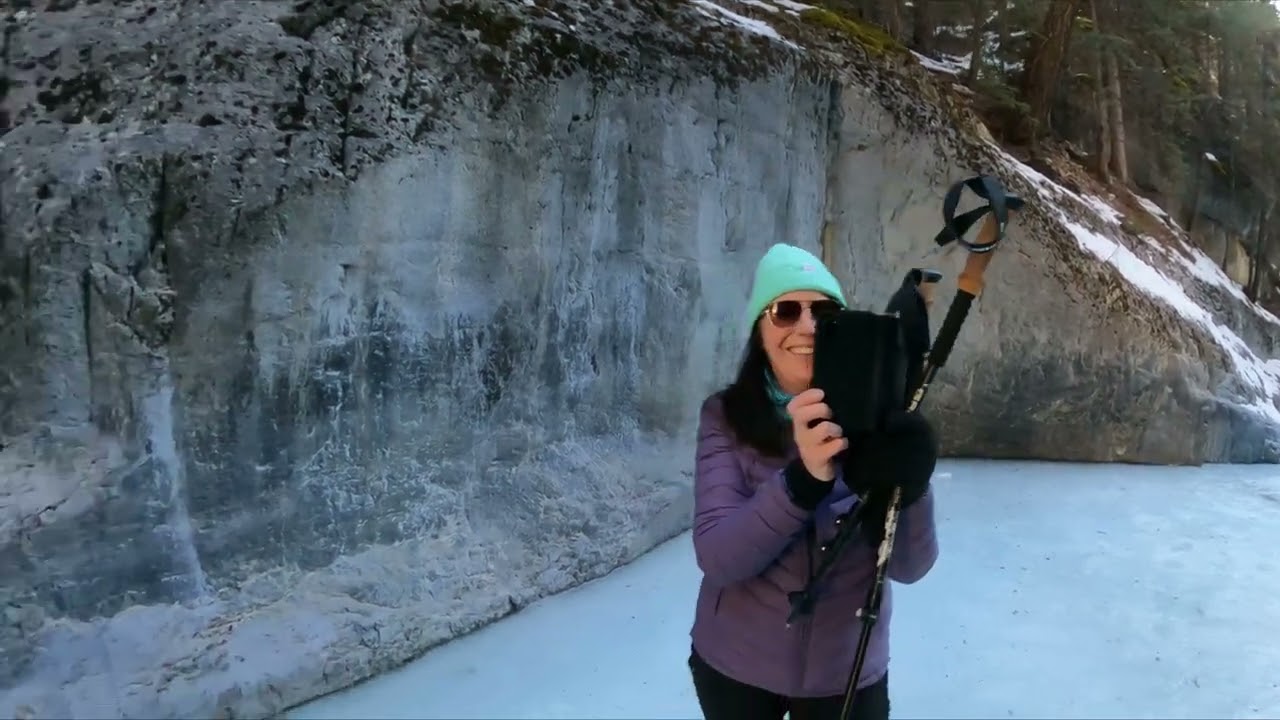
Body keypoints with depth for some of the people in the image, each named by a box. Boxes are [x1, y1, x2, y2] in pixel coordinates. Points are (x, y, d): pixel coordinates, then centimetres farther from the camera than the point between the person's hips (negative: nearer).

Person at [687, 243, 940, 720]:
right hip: (733, 666, 0)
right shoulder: (726, 416, -13)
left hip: (847, 674, 0)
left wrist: (906, 484, -34)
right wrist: (804, 479, -37)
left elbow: (910, 567, -15)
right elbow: (716, 558, -23)